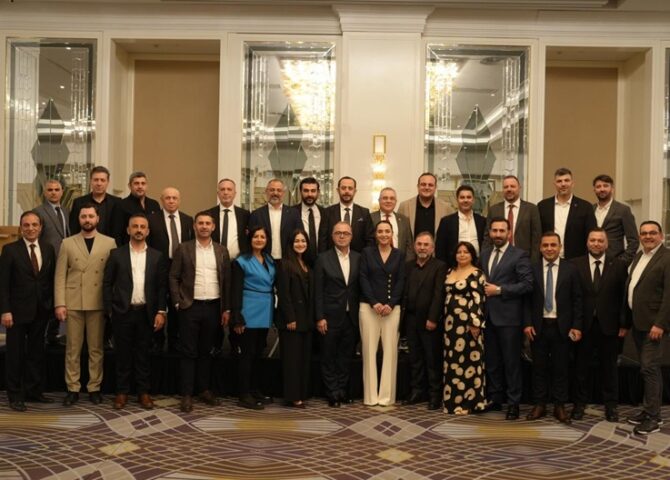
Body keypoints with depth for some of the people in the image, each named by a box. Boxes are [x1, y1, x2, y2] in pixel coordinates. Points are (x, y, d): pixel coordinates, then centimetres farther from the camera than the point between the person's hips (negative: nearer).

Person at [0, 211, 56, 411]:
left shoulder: (48, 249, 6)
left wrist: (52, 305, 4)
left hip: (41, 310, 4)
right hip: (18, 310, -4)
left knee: (37, 352, 11)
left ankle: (33, 390, 22)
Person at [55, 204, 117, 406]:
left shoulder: (109, 243, 4)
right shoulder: (67, 243, 6)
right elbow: (60, 276, 3)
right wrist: (59, 303, -5)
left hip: (98, 303, 0)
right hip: (73, 303, 1)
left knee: (96, 348, 5)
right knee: (72, 349, 5)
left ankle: (94, 387, 15)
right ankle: (72, 388, 14)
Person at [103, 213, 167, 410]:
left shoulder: (157, 256, 5)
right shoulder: (116, 254, 2)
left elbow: (162, 286, 5)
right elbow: (107, 284, 2)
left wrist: (161, 312, -3)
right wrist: (110, 310, -4)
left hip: (146, 313, 1)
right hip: (122, 312, -1)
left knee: (143, 354, 7)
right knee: (123, 354, 6)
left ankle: (144, 392, 15)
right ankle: (122, 392, 16)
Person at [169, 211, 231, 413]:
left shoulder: (222, 251, 8)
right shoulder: (183, 248, 2)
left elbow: (227, 281, 8)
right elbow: (173, 277, 1)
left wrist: (227, 309, 4)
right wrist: (178, 303, -6)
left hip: (214, 307, 2)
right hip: (190, 307, -2)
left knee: (206, 351, 11)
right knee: (188, 352, 0)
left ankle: (204, 389, 22)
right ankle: (186, 394, 4)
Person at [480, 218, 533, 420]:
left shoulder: (519, 255, -5)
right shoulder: (484, 254, 15)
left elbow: (528, 284, -13)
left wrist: (500, 290, -15)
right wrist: (484, 289, 0)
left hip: (508, 316, -6)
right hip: (488, 315, 6)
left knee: (511, 361, 1)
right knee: (491, 361, 11)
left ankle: (513, 402, 9)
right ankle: (494, 398, 21)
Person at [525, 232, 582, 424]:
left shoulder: (570, 269, 1)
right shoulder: (532, 269, 2)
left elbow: (577, 300, 1)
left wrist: (576, 326, -5)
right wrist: (527, 323, -6)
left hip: (562, 326, 0)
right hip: (538, 326, 1)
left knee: (560, 368, 6)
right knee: (539, 367, 7)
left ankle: (560, 406, 15)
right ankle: (539, 405, 16)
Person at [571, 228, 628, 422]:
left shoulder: (618, 265, 2)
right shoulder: (575, 265, 1)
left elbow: (624, 296, 0)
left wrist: (624, 324, -4)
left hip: (609, 326, 0)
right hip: (583, 325, 0)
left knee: (609, 367, 10)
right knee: (581, 366, 8)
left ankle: (611, 406, 21)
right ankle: (579, 404, 19)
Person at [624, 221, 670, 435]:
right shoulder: (638, 256, 15)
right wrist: (627, 320, 12)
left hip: (653, 323, -8)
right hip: (637, 323, 8)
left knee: (649, 368, -6)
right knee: (648, 368, 14)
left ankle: (652, 417, 2)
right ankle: (650, 409, 23)